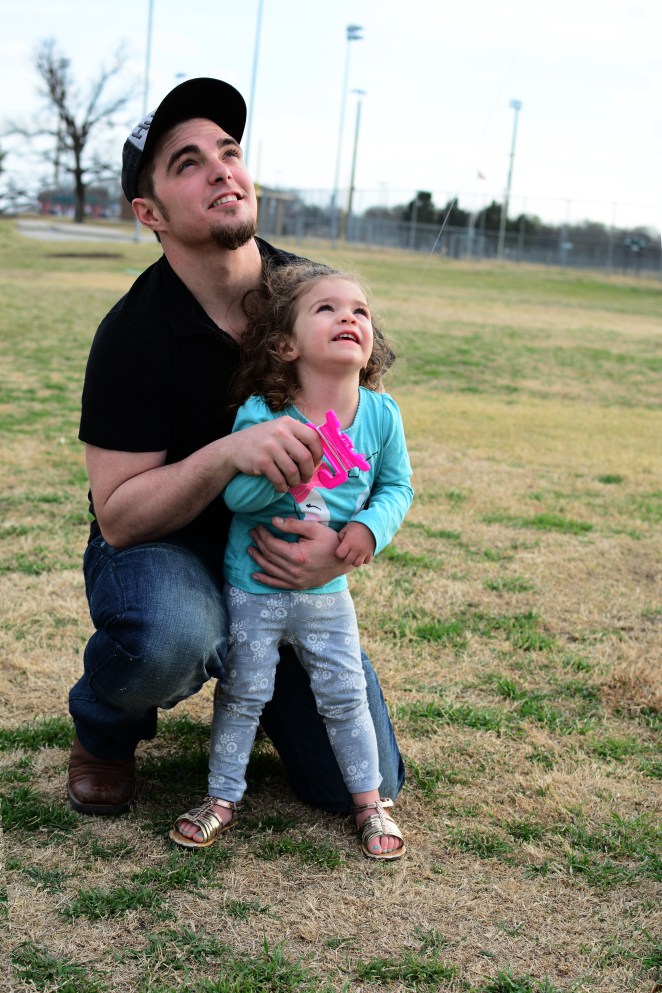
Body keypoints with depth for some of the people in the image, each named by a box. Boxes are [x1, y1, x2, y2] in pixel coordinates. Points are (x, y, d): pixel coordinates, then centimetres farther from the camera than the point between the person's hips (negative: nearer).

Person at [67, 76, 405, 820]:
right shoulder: (134, 335, -20)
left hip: (282, 554, 4)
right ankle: (103, 731, -3)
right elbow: (118, 515, -20)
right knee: (167, 637, -41)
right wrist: (228, 456, -38)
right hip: (161, 547, -3)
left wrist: (342, 543, -24)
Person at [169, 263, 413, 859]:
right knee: (243, 693, 8)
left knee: (345, 696, 11)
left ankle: (370, 801, 29)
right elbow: (236, 495, -18)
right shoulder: (260, 414, -19)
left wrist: (372, 526, -16)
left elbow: (398, 485, 3)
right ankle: (223, 798, 27)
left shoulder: (381, 414, -10)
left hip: (328, 591, 2)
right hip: (253, 588, -2)